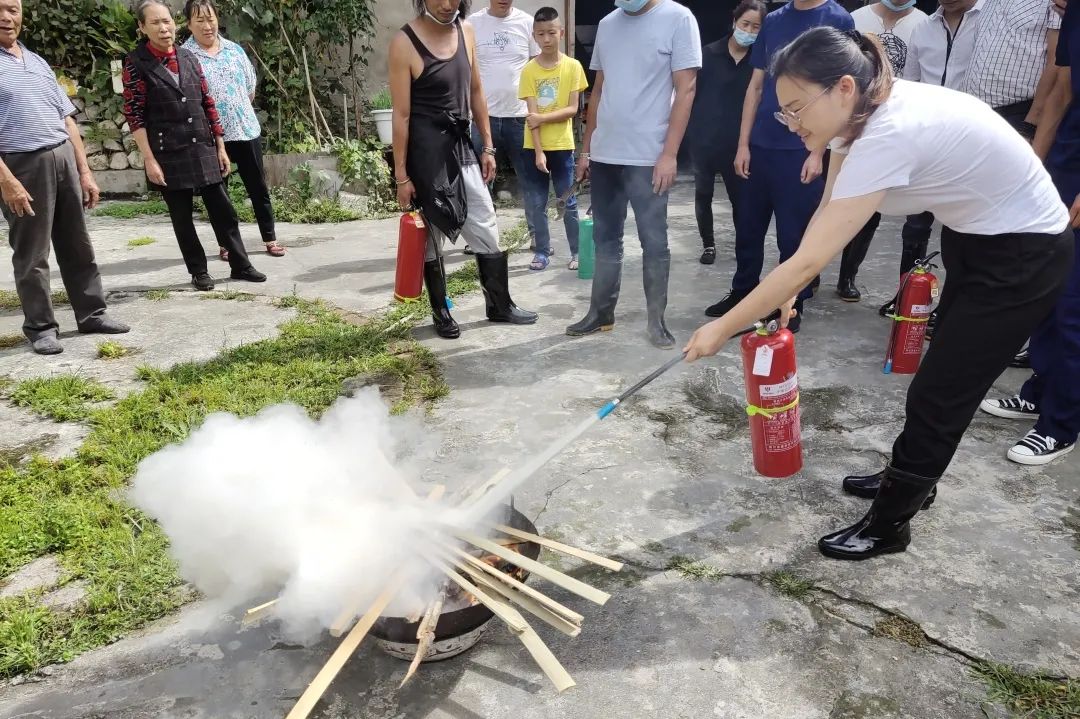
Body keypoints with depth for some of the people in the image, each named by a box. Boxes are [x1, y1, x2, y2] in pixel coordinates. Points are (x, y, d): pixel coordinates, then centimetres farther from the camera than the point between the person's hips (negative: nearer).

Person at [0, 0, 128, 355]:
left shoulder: (38, 62, 16)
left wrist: (84, 170, 11)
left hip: (63, 159, 6)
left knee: (77, 246, 10)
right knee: (31, 253, 2)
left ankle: (91, 313, 20)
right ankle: (39, 326, 12)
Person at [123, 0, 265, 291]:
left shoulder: (189, 58, 8)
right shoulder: (136, 63, -5)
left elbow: (208, 104, 11)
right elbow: (134, 115, -7)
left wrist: (220, 147, 9)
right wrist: (149, 160, -13)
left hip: (203, 149, 4)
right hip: (169, 155, -4)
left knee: (223, 209, 6)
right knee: (181, 215, 5)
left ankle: (240, 265, 16)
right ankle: (198, 271, 16)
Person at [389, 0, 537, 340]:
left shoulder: (466, 31, 5)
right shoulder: (404, 43, -11)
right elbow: (401, 115, -12)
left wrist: (487, 147, 11)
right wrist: (401, 176, -11)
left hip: (461, 145, 6)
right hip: (425, 151, -5)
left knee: (487, 228, 9)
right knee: (432, 235, 6)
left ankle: (500, 305, 24)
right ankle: (441, 312, 22)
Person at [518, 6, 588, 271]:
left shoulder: (573, 66, -3)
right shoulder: (529, 70, -1)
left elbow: (572, 109, -7)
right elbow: (532, 114, -7)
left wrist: (542, 117, -19)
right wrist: (538, 151, -14)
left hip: (562, 146, -1)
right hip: (533, 147, 1)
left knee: (568, 203, 4)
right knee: (535, 205, 5)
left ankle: (577, 252, 15)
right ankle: (543, 251, 17)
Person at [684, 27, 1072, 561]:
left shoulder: (889, 136, -35)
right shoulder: (866, 112, -9)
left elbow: (808, 262, -36)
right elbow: (826, 213, -1)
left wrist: (723, 329, -29)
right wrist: (789, 291, -10)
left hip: (1024, 257, -9)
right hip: (973, 236, 9)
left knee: (938, 392, -2)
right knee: (941, 374, 21)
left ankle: (887, 525, 15)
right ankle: (912, 477, 42)